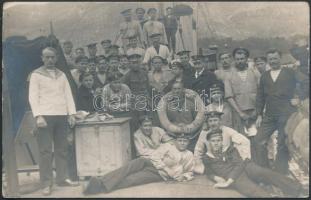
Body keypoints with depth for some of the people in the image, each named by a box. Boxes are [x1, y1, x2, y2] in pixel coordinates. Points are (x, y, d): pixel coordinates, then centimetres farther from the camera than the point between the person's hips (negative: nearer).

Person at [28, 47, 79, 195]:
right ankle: (46, 184, 3)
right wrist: (38, 116, -14)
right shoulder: (36, 75, 4)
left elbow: (68, 95, 13)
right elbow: (33, 97, -3)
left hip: (62, 116, 4)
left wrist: (71, 114, 3)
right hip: (45, 115, -4)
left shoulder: (61, 75, 16)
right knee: (45, 150, -3)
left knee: (62, 149, 7)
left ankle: (62, 178, 16)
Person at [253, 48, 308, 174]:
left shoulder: (290, 72, 1)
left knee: (283, 145, 3)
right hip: (269, 116, 4)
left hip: (287, 115, -4)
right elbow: (260, 96, 12)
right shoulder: (264, 76, 12)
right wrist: (259, 115, 8)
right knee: (259, 141, 0)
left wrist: (299, 98, -6)